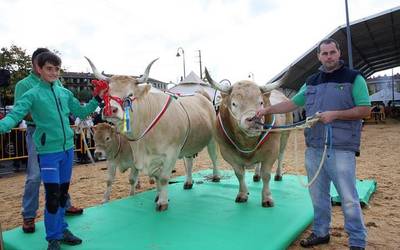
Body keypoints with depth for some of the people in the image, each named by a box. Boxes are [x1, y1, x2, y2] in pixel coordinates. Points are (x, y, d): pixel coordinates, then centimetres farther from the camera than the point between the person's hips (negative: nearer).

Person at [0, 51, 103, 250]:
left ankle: (61, 230, 32)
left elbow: (81, 112, 17)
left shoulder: (65, 92, 9)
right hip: (48, 152, -5)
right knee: (52, 196, -4)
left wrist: (97, 99, 7)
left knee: (63, 193, 15)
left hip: (68, 149, 5)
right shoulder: (32, 94, -5)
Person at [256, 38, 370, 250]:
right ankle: (321, 232, 30)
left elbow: (364, 109, -6)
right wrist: (267, 109, 9)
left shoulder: (353, 78, 0)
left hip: (342, 149, -5)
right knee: (318, 195, 14)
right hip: (313, 148, 5)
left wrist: (335, 115, -16)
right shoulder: (312, 82, 14)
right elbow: (292, 103, 17)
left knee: (348, 198, 0)